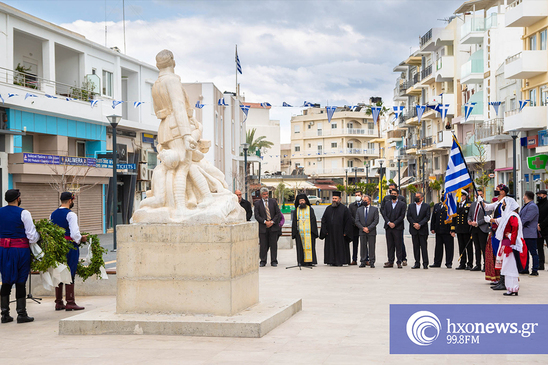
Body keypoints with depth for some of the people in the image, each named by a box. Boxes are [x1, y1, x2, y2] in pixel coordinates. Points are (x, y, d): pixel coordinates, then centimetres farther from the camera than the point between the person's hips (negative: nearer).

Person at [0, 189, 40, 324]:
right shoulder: (24, 213, -10)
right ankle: (21, 314, 4)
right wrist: (40, 235, 9)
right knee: (20, 282, 1)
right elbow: (32, 236, -10)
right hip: (20, 250, -5)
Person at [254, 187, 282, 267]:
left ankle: (274, 261, 9)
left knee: (273, 244, 2)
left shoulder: (273, 201, 8)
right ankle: (263, 261, 10)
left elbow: (278, 213, 5)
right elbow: (256, 216, -2)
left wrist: (272, 222, -7)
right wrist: (265, 222, -13)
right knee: (263, 245, 1)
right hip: (263, 227, -1)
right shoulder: (257, 203, 3)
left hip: (273, 226, 1)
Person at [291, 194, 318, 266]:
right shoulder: (296, 210, 13)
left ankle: (310, 261, -1)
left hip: (309, 231, -1)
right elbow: (294, 222, 12)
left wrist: (313, 230, -6)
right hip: (299, 232, 1)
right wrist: (294, 232, 3)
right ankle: (302, 262, 1)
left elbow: (313, 220, 3)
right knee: (301, 247, -1)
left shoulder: (310, 209, 8)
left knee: (309, 246, -3)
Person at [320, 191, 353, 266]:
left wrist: (345, 232, -9)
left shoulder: (344, 209, -2)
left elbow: (349, 221, -4)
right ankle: (332, 261, 12)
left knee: (340, 247, -1)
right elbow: (324, 220, 12)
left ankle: (340, 261, 6)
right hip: (330, 233, 4)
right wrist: (325, 231, 2)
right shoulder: (328, 209, 10)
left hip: (340, 233, -4)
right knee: (330, 248, 5)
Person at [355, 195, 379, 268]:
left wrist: (368, 228, -12)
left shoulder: (375, 209, 3)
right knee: (363, 247, 3)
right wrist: (363, 228, -8)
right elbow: (357, 221, 5)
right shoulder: (359, 209, 10)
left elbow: (376, 221, -4)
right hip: (362, 232, 2)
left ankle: (372, 262, 4)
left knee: (371, 247, 0)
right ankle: (363, 262, 8)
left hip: (371, 232, -2)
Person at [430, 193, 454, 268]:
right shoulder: (436, 206, 16)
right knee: (438, 247, 9)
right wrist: (432, 228, 11)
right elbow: (433, 218, 18)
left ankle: (449, 263, 6)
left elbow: (454, 218, -5)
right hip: (438, 231, 5)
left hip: (448, 231, -5)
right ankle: (437, 263, 15)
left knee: (449, 247, -1)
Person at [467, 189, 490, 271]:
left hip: (482, 229, -7)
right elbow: (469, 215, 23)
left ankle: (486, 266, 0)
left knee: (483, 248, -6)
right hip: (474, 228, 7)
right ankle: (478, 265, 16)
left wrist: (477, 223, -17)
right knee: (477, 248, 11)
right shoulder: (473, 204, 16)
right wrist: (469, 220, 1)